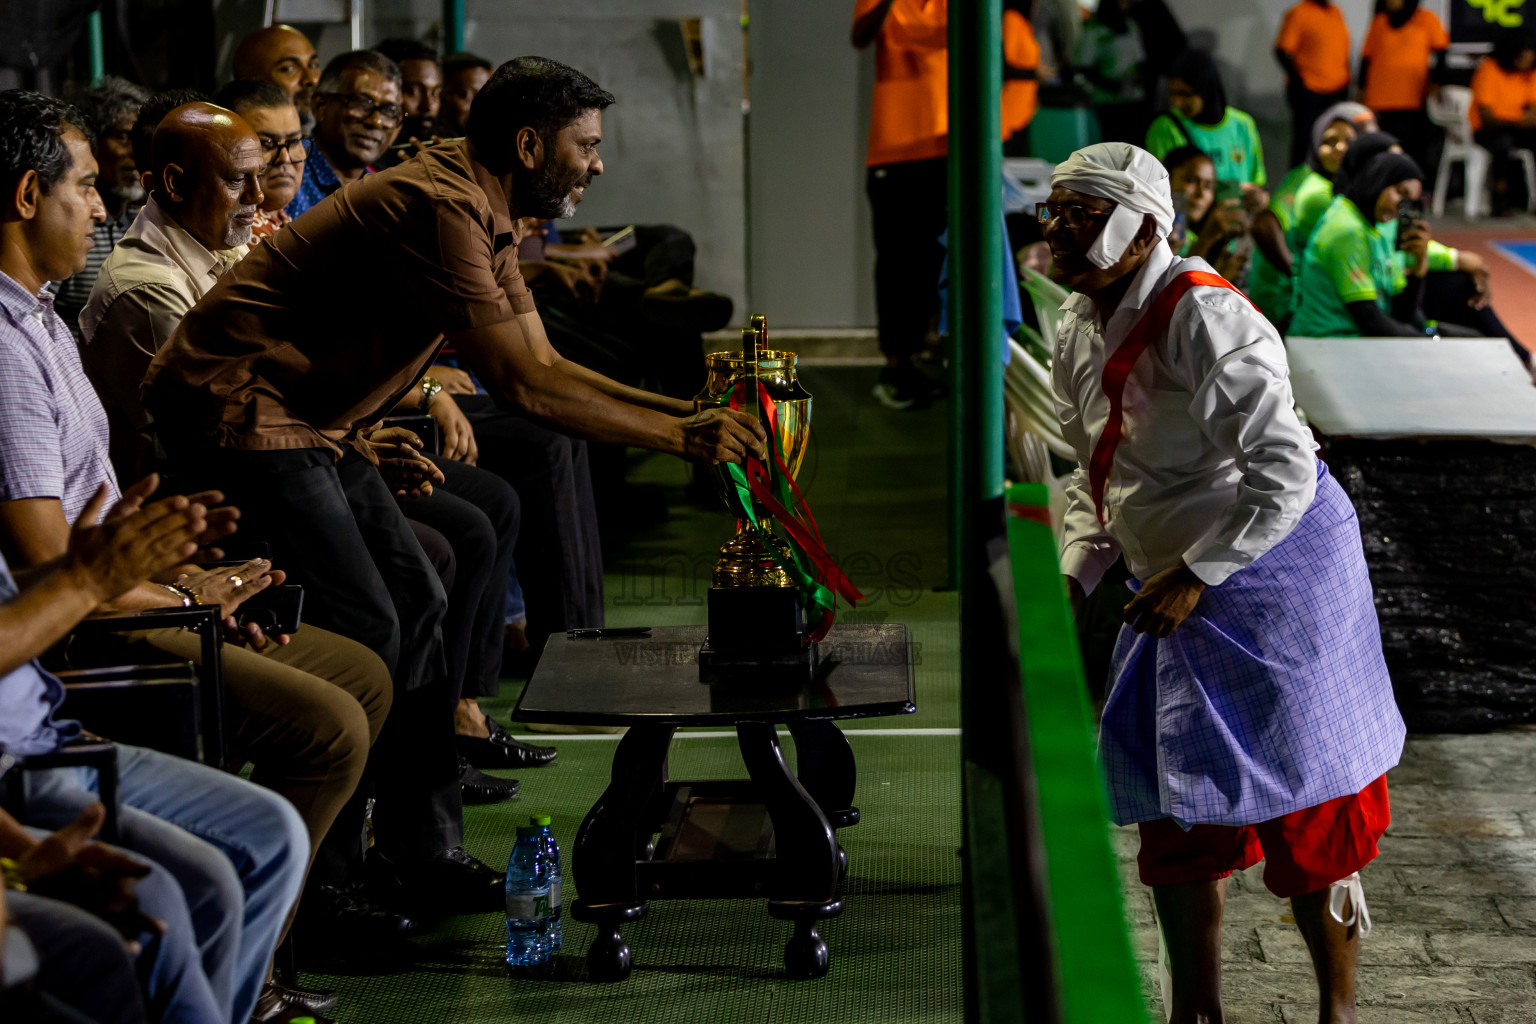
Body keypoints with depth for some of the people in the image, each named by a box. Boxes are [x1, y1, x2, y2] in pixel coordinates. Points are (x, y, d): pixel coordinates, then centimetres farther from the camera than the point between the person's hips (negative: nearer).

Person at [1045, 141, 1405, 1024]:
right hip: (1179, 587, 9)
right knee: (1174, 800, 11)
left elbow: (1285, 475, -25)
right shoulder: (1079, 332, 5)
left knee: (1306, 815, -1)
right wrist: (1074, 576, 5)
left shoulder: (1205, 320, -23)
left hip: (1276, 571, -8)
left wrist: (1194, 576, -23)